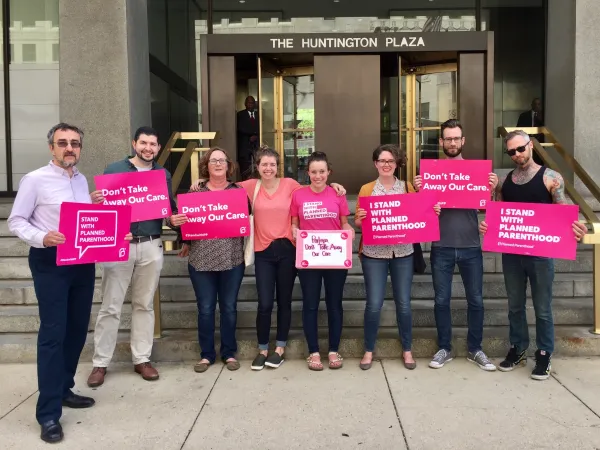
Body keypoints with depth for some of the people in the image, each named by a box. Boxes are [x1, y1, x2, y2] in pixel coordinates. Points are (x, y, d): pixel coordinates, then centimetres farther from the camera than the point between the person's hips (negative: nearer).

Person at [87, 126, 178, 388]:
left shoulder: (163, 174, 11)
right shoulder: (114, 169, 2)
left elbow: (170, 208, 13)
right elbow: (101, 203, 2)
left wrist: (176, 218, -9)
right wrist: (95, 201, -21)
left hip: (151, 246, 2)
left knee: (144, 305, 9)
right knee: (110, 306, 2)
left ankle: (142, 359, 19)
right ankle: (100, 363, 14)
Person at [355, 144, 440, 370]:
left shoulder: (407, 187, 7)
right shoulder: (366, 189, 3)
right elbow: (358, 222, 2)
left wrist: (432, 212, -11)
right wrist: (360, 218, -20)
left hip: (402, 252, 1)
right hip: (374, 253, -1)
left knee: (403, 303, 7)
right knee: (374, 303, -2)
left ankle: (407, 350, 25)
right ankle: (368, 350, 17)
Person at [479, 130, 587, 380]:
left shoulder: (551, 178, -4)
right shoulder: (504, 181, 7)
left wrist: (575, 228, -28)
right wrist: (486, 224, -10)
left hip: (541, 252, -3)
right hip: (511, 252, 4)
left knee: (542, 308, 7)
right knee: (515, 305, 15)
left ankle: (544, 355, 23)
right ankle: (517, 349, 29)